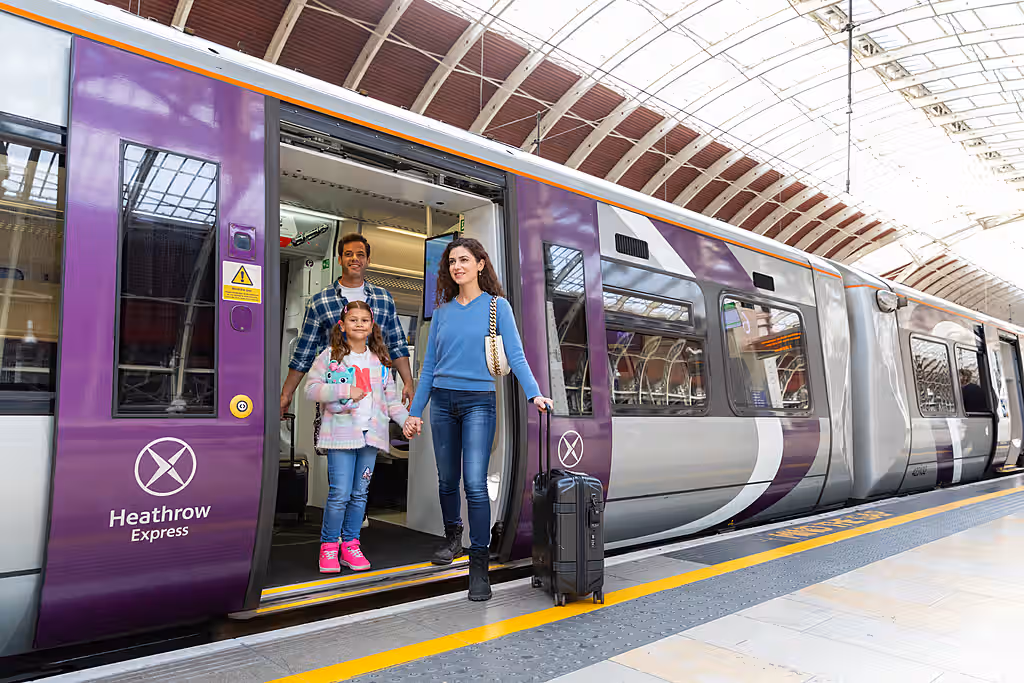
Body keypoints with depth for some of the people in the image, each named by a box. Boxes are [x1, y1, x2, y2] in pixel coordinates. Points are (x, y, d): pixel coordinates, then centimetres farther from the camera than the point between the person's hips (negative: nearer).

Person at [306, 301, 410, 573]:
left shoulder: (380, 361, 12)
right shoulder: (330, 356, 1)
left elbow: (391, 399, 13)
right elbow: (311, 389, -6)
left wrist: (406, 419, 0)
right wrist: (345, 391, -15)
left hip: (371, 434, 4)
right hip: (341, 433, -4)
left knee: (360, 494, 10)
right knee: (340, 494, -6)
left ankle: (350, 544, 22)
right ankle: (328, 546, 13)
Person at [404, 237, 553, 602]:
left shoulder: (497, 306, 0)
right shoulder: (443, 311, 10)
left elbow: (515, 355, -8)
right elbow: (429, 365, 12)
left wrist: (535, 394, -23)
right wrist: (415, 411, 10)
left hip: (479, 403, -4)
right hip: (443, 402, 4)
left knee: (475, 483, -11)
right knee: (447, 480, 13)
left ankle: (479, 565, -3)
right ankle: (453, 539, 37)